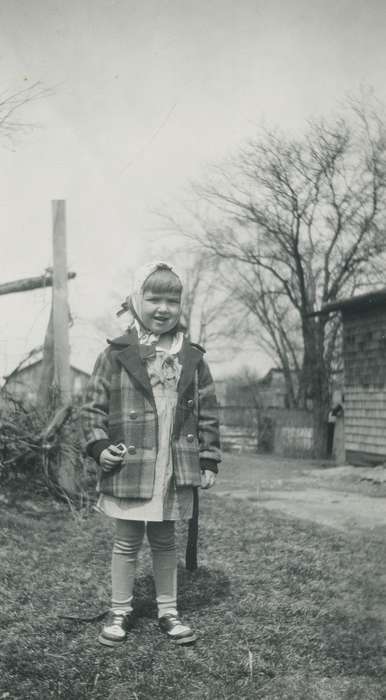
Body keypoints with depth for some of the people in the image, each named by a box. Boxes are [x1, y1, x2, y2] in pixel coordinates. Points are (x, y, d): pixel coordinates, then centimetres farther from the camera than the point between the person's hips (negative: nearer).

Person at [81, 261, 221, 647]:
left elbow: (207, 414, 8)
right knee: (127, 541, 10)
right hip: (128, 468, -2)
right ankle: (120, 612, 25)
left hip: (175, 471, 2)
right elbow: (93, 405, 1)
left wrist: (209, 461, 5)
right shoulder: (116, 354, -3)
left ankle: (168, 611, 28)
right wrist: (99, 445, -11)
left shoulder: (192, 358, 4)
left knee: (164, 541, 15)